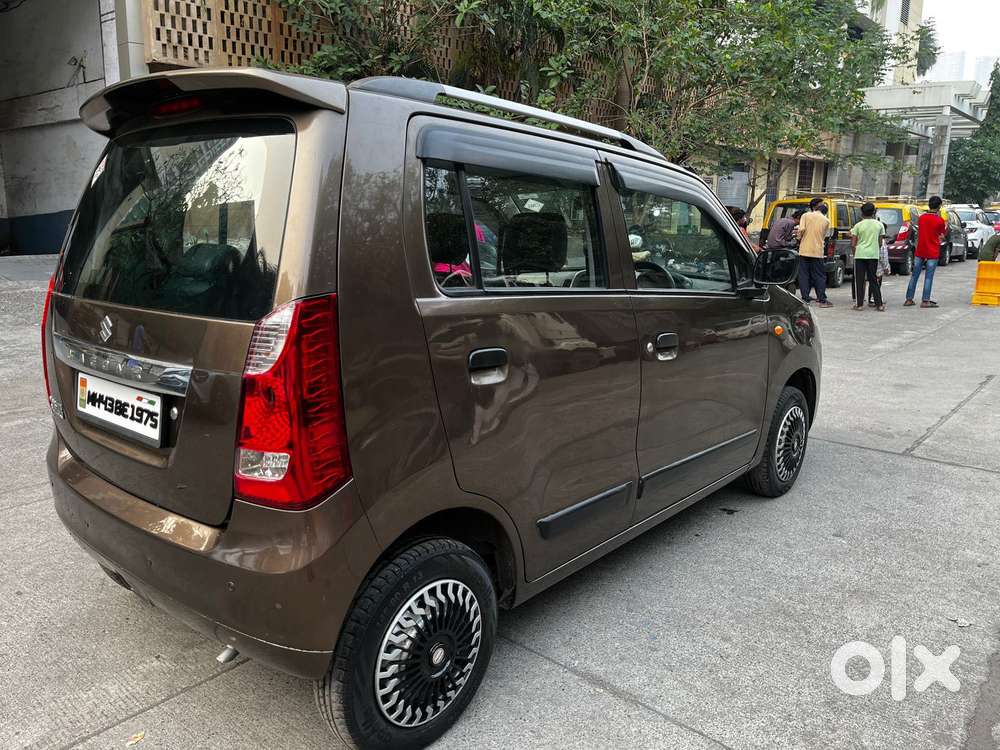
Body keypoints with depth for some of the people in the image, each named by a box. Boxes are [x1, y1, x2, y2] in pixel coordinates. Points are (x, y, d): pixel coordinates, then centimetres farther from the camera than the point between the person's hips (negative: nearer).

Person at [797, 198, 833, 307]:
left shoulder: (806, 216, 1)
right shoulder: (826, 221, 6)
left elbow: (801, 230, -11)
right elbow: (823, 236, 8)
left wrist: (799, 240, 6)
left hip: (804, 250, -1)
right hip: (817, 251, 1)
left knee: (804, 275, 6)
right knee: (820, 276, 5)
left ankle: (805, 299, 5)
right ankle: (822, 300, 2)